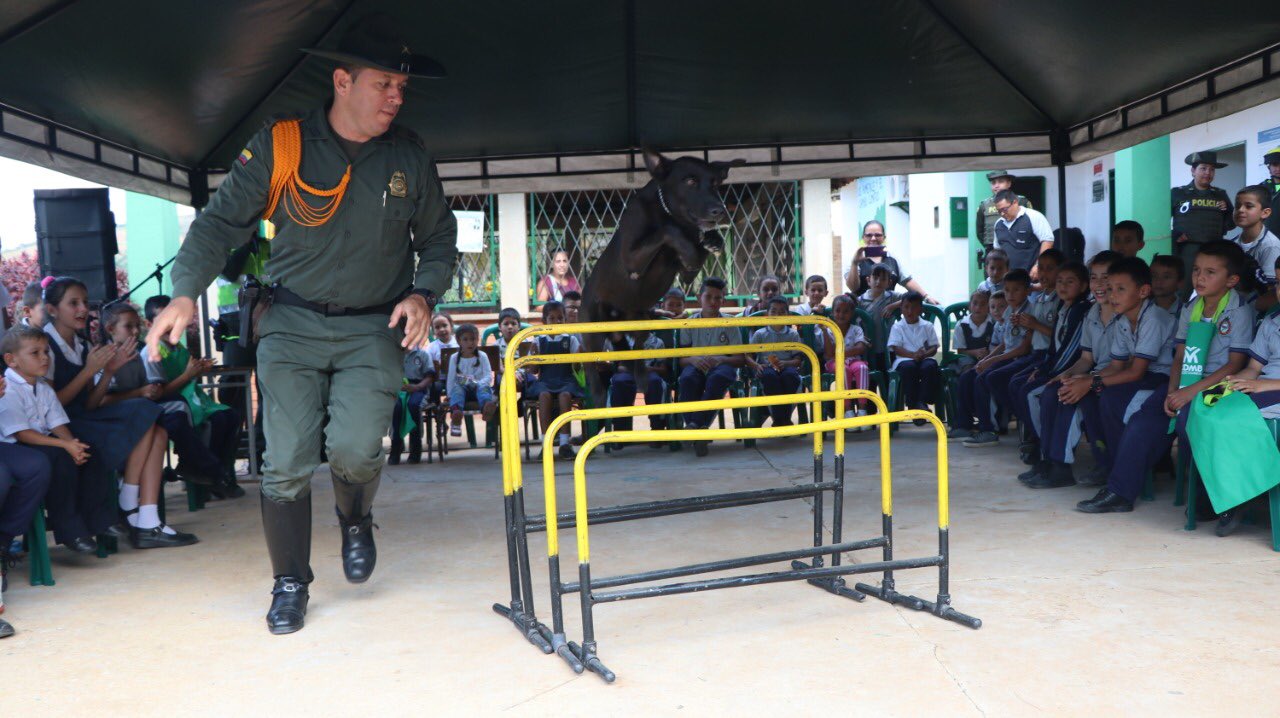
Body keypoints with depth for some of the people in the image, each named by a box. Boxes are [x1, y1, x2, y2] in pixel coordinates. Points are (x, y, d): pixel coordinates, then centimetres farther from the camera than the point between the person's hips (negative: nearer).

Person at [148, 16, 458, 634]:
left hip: (375, 329, 1)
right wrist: (186, 292, -14)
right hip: (293, 326, 0)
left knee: (355, 450, -16)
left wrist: (423, 293, -6)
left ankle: (356, 522, 19)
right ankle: (290, 585, 17)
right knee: (287, 463, -4)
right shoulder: (279, 145, -5)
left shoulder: (409, 157, 1)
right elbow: (221, 221, -1)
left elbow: (439, 238, 12)